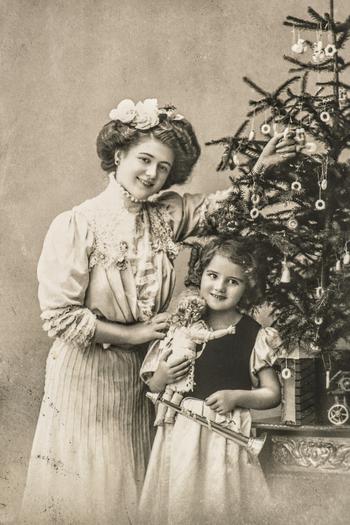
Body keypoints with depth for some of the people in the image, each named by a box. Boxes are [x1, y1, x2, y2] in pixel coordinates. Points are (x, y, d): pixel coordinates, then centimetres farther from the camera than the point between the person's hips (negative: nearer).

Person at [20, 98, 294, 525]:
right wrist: (132, 334, -13)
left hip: (139, 376, 5)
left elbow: (220, 205, 12)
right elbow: (59, 316, -18)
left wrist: (260, 170, -4)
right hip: (85, 378, -5)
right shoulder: (76, 225, -16)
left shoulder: (165, 216, 0)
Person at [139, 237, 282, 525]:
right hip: (182, 433, 2)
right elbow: (154, 387, 10)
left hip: (227, 437, -2)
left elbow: (273, 394, 2)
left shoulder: (255, 336, -3)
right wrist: (162, 377, -11)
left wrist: (236, 396, -12)